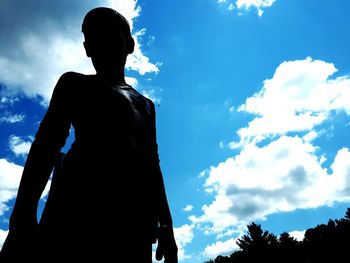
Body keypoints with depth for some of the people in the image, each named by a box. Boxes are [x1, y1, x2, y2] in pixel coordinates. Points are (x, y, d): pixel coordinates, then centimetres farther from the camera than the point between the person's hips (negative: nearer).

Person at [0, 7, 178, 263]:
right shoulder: (74, 84, 19)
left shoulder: (145, 105, 28)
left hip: (135, 213, 4)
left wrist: (166, 226, 12)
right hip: (78, 198, -3)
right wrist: (23, 218, -7)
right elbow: (46, 145, 6)